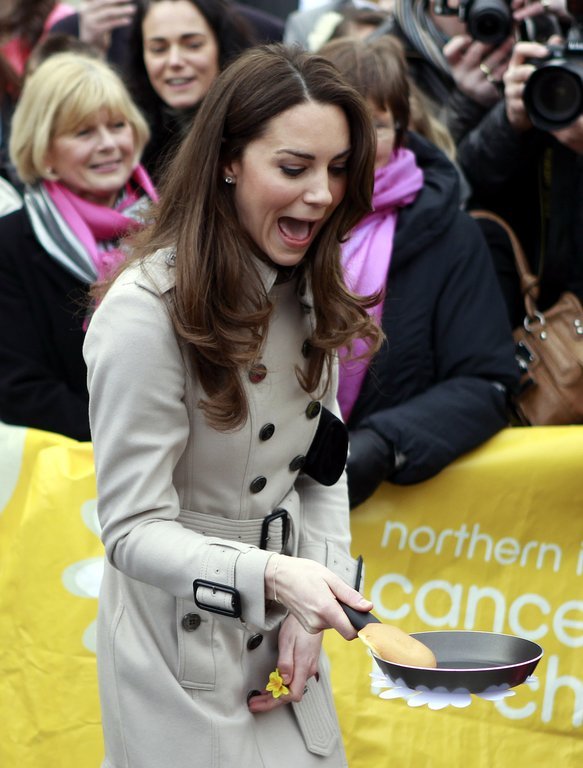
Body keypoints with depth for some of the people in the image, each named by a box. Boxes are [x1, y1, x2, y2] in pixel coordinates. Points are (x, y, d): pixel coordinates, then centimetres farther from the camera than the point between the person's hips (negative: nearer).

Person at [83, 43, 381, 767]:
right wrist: (272, 576, -36)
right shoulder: (143, 313, -23)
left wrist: (311, 606, -6)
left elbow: (323, 467, 7)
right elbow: (133, 530, -22)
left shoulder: (307, 292, 1)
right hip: (181, 646, -7)